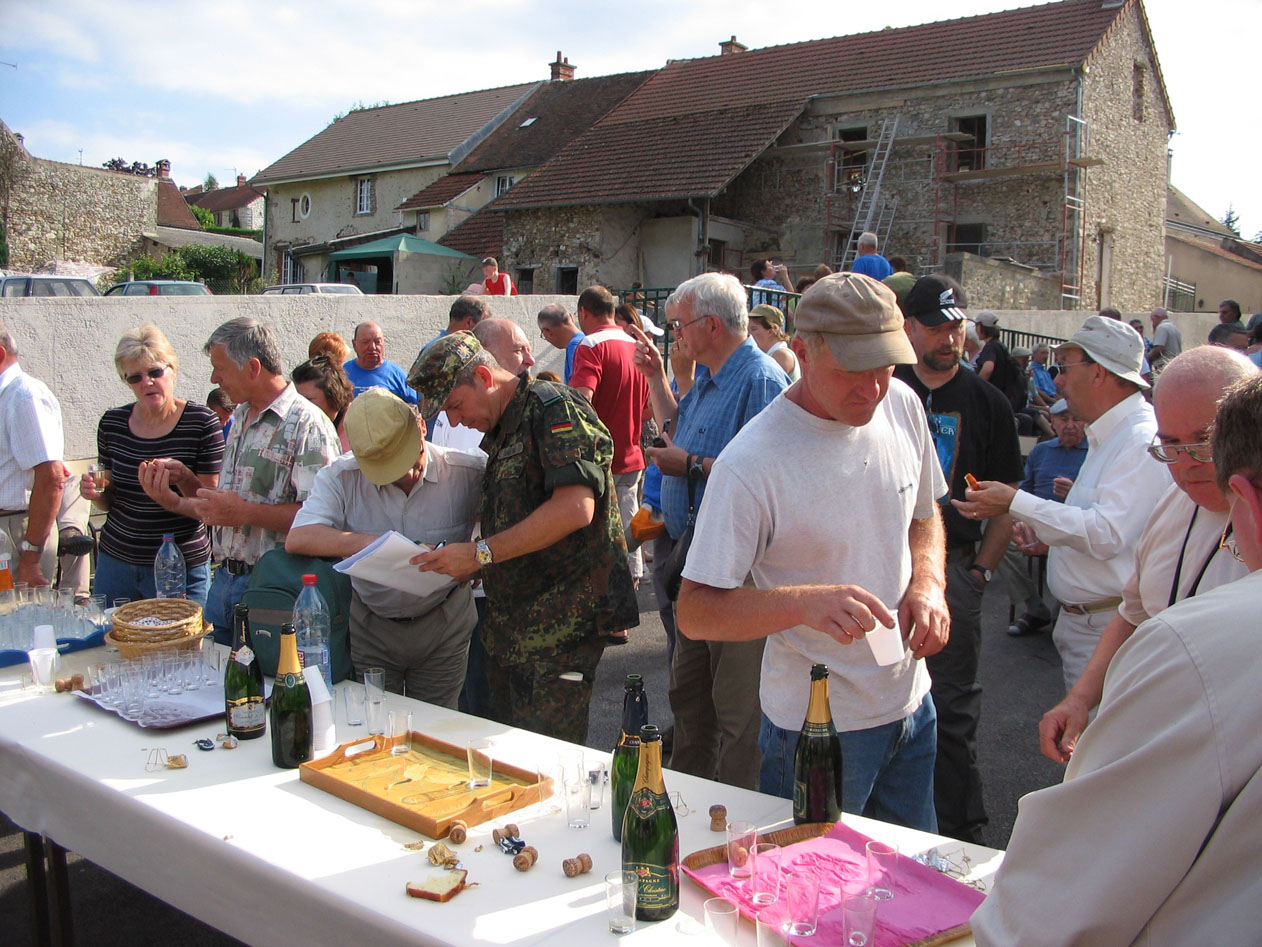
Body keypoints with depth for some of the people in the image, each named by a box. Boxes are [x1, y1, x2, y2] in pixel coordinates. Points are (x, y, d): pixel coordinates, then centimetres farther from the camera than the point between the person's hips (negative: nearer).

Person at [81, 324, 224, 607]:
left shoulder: (202, 423, -10)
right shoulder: (112, 423, 3)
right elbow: (110, 501, 13)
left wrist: (183, 476, -26)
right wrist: (95, 492, -8)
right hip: (115, 561, 4)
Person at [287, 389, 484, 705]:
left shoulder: (468, 472, -14)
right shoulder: (341, 477, -11)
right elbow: (298, 539, -22)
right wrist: (363, 542, -34)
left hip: (443, 629, 0)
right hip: (370, 628, 1)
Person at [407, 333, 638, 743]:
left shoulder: (554, 409, -12)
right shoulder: (501, 431, 18)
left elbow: (575, 508, -25)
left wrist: (481, 553, -20)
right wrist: (463, 564, 7)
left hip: (559, 627, -10)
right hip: (509, 625, 10)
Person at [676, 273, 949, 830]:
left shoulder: (903, 407, -4)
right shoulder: (750, 463, -24)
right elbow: (694, 613, -23)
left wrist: (928, 582, -7)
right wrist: (805, 601, -38)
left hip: (911, 704, 6)